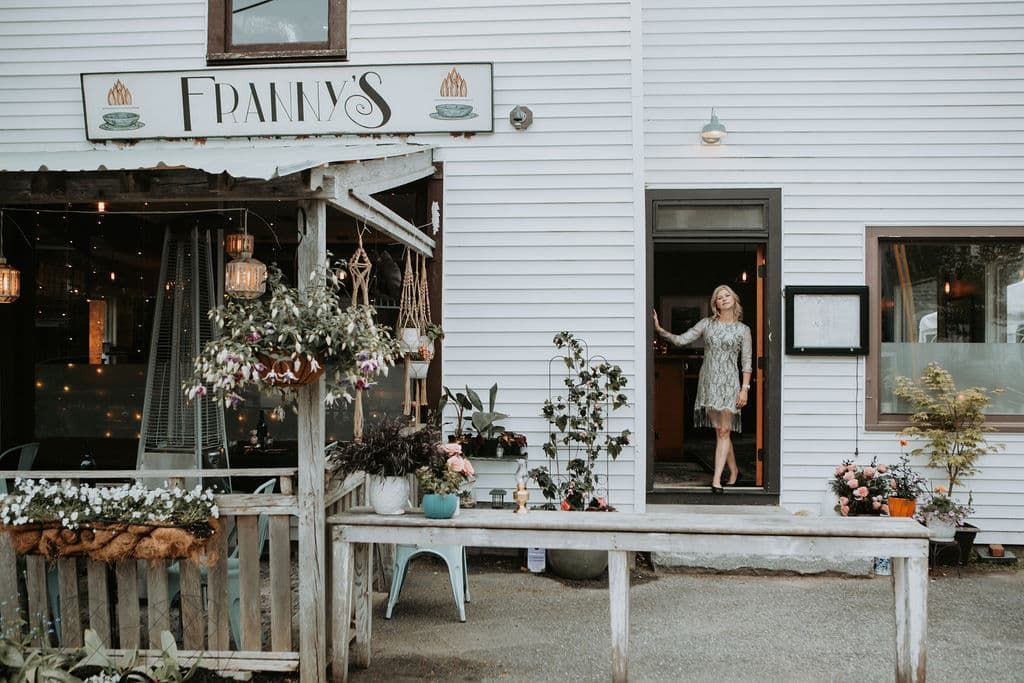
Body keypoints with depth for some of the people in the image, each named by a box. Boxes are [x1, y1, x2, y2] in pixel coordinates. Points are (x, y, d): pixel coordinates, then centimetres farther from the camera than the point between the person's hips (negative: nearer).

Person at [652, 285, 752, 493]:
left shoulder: (742, 330, 3)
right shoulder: (707, 324, 8)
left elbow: (746, 363, 2)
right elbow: (681, 340, 2)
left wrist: (745, 389, -6)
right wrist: (659, 330, -11)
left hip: (729, 382, -2)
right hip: (708, 382, 2)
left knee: (724, 431, -7)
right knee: (719, 431, 8)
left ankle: (717, 479, -10)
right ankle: (733, 470, 25)